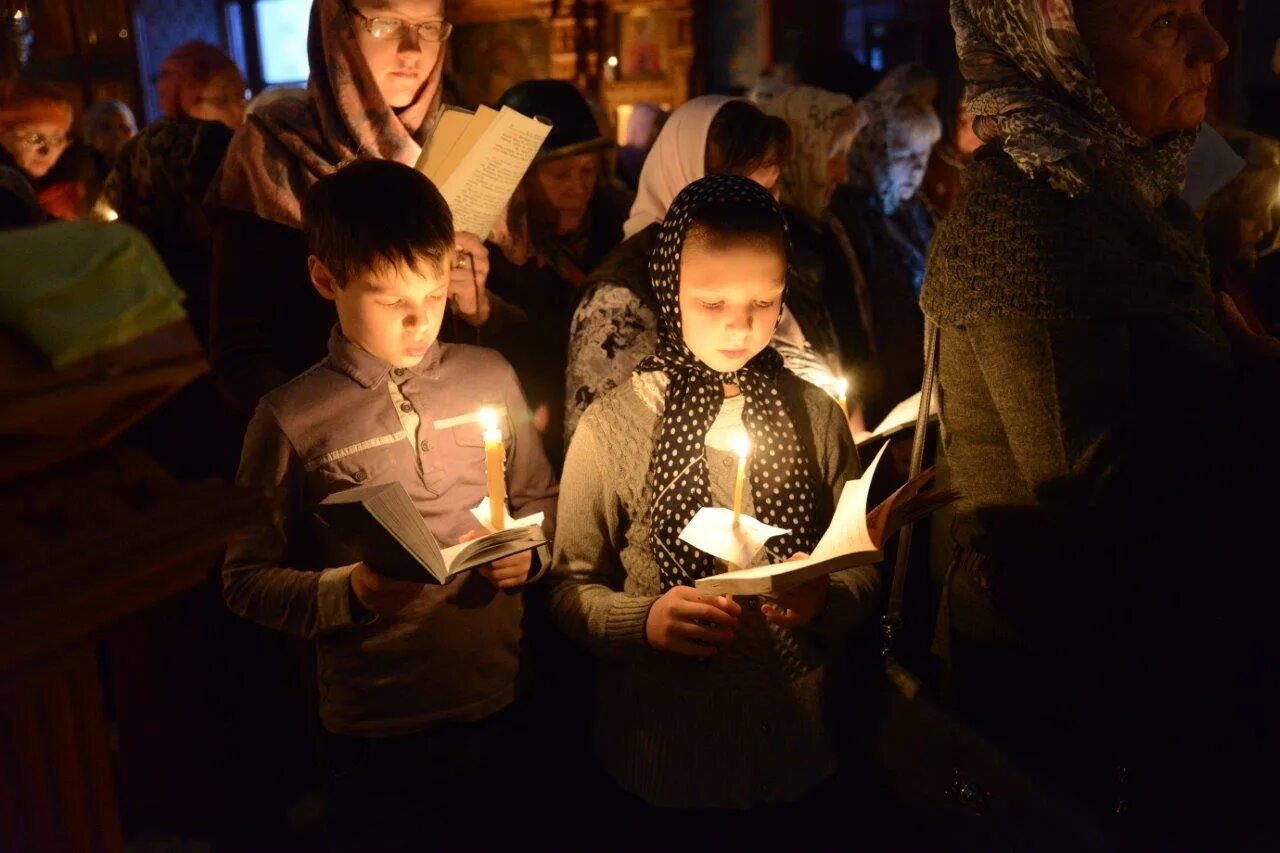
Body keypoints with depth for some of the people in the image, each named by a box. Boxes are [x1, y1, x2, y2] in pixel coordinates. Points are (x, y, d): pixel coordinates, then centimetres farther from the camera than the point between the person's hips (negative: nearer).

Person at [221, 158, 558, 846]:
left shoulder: (490, 377, 0)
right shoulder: (291, 419, -9)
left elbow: (541, 500, 12)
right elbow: (245, 581, -4)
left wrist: (528, 552, -8)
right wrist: (349, 592, -20)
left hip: (503, 708, 3)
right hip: (374, 734, -3)